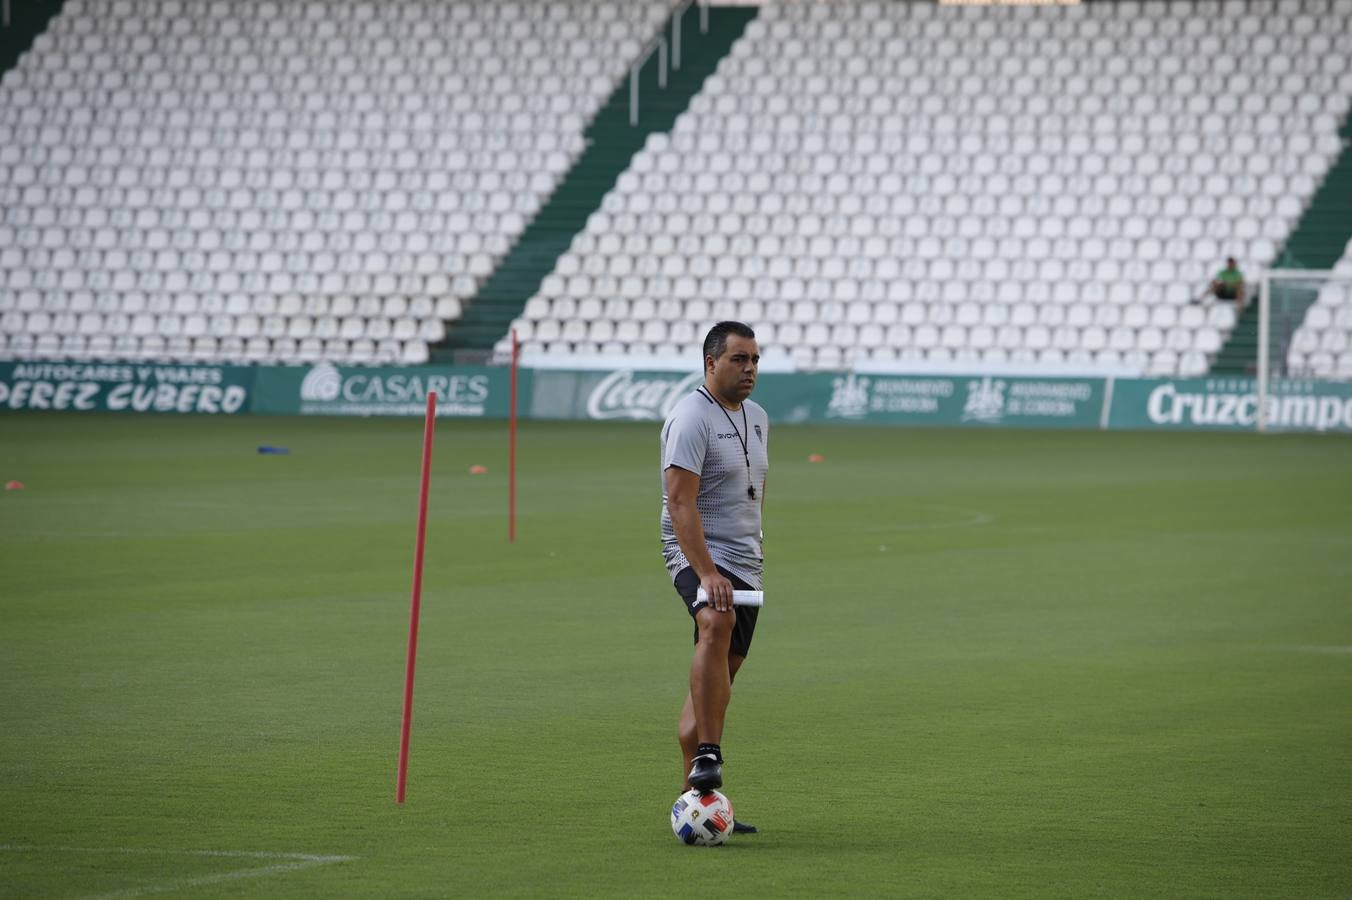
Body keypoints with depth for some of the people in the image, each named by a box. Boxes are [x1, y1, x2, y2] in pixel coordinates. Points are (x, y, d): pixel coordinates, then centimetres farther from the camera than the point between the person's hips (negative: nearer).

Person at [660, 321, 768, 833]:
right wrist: (707, 574, -30)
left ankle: (694, 799, 13)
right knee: (716, 624, -37)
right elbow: (681, 503, -22)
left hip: (746, 563, 9)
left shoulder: (756, 418, 14)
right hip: (699, 555, -9)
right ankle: (707, 756, -42)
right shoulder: (691, 418, -13)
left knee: (717, 683, 9)